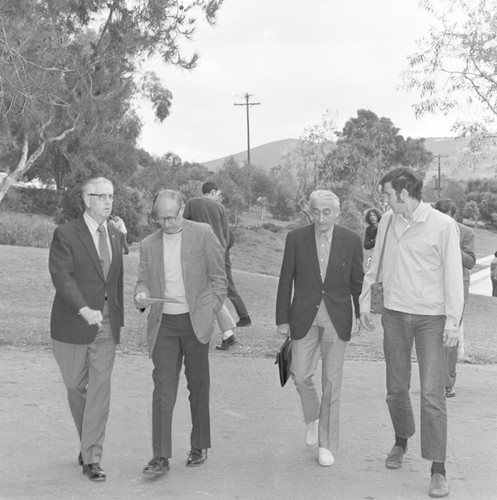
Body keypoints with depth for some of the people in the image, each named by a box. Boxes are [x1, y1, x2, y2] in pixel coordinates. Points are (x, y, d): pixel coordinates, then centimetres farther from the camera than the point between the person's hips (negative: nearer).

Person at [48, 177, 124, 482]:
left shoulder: (115, 235, 9)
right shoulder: (65, 235, -8)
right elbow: (61, 276, -19)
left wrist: (118, 320, 13)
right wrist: (84, 309, -32)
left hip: (106, 326, 3)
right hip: (73, 326, -3)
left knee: (100, 391, -3)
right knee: (76, 387, 10)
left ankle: (92, 459, 2)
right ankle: (88, 442, 33)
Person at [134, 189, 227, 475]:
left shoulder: (203, 234, 0)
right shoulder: (149, 244, 9)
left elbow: (218, 276, 1)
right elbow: (144, 279, 12)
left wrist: (212, 312, -4)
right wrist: (141, 294, -11)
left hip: (195, 320, -2)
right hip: (163, 323, 2)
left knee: (198, 386, 9)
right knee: (163, 389, -5)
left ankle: (200, 446, 24)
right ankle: (161, 457, -3)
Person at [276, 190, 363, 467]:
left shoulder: (351, 240, -2)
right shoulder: (296, 238, -2)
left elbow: (358, 281, 5)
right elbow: (286, 281, 1)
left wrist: (361, 316, 0)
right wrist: (282, 319, -1)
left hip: (337, 319, 0)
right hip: (305, 317, 1)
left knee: (332, 382, 3)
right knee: (301, 375, -3)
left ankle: (327, 444, 15)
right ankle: (314, 418, 29)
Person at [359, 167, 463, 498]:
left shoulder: (443, 225, -10)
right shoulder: (388, 221, 4)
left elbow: (453, 275, -10)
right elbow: (376, 263, 16)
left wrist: (453, 321, -13)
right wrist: (365, 300, 18)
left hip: (431, 317, -4)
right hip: (395, 315, 4)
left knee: (432, 393, -8)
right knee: (396, 389, 12)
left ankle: (438, 469, 0)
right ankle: (401, 441, 38)